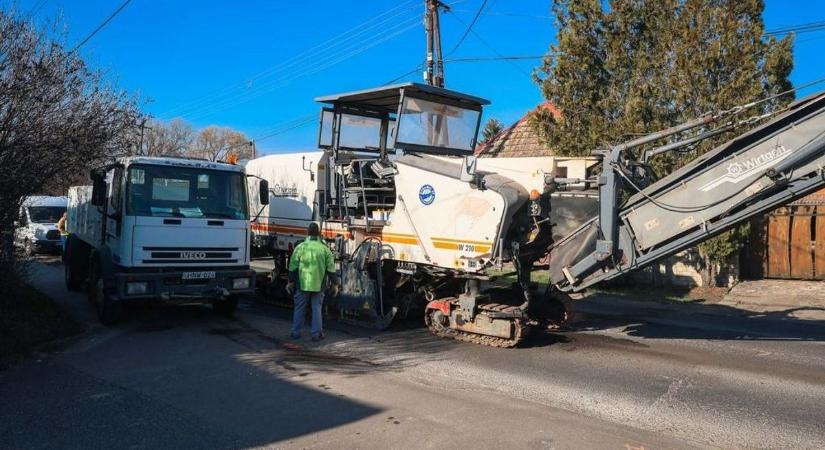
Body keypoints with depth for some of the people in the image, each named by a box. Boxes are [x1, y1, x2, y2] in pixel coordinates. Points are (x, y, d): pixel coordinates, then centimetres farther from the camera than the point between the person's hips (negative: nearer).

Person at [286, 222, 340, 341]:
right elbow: (331, 269, 0)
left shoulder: (300, 247, -3)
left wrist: (290, 282, 10)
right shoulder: (325, 249, 0)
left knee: (299, 308, 11)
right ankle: (316, 334, 9)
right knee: (317, 308, 8)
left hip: (302, 283, 0)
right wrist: (334, 284, 7)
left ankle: (296, 332, 18)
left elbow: (293, 267, 0)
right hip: (318, 285, 0)